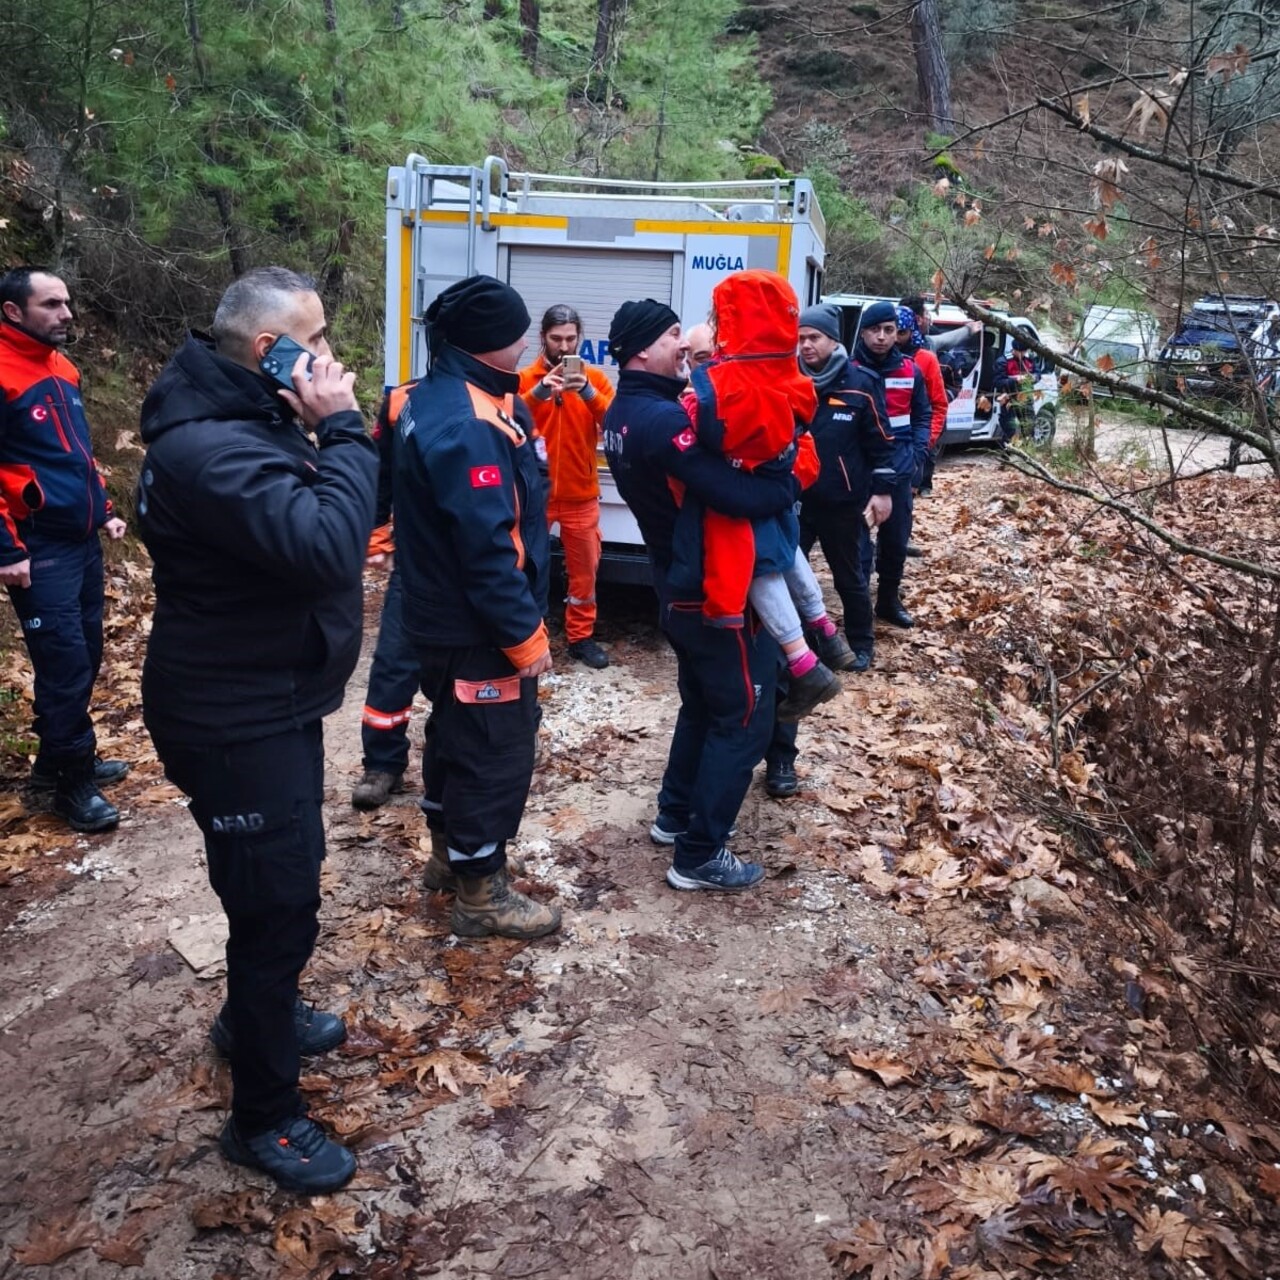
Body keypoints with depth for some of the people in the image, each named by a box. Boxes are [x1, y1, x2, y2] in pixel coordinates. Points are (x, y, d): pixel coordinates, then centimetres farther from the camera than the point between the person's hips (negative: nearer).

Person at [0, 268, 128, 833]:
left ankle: (58, 759, 31)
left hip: (83, 540, 8)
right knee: (65, 664, -3)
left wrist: (104, 511, 18)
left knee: (84, 655, 15)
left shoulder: (61, 367, 12)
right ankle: (72, 783, 10)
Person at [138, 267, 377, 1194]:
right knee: (280, 903, 0)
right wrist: (341, 430, -27)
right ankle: (264, 1116, 20)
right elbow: (329, 547, -35)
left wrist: (323, 436, -3)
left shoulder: (250, 420, 8)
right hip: (235, 721, -11)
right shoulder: (208, 447, -27)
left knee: (282, 880, 26)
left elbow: (320, 522, 10)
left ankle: (254, 1016, 50)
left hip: (272, 701, 11)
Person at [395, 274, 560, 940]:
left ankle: (448, 853, 41)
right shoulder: (467, 426, -27)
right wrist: (526, 634, -21)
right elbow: (488, 548, -28)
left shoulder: (431, 399, 6)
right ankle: (480, 895, 17)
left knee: (455, 733, 23)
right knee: (496, 752, 2)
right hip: (477, 628, -10)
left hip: (441, 613, 10)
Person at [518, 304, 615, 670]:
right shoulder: (525, 378, 0)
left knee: (584, 567, 10)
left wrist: (588, 392, -24)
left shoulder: (594, 377, 3)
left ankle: (581, 637, 23)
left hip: (581, 495, 2)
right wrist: (539, 391, -28)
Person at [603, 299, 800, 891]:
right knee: (744, 720, 2)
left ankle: (674, 815, 37)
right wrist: (792, 479, -13)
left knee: (701, 706, 25)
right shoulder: (664, 420, -25)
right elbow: (744, 498, -32)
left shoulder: (623, 414, 7)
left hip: (677, 586, 10)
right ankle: (699, 856, 8)